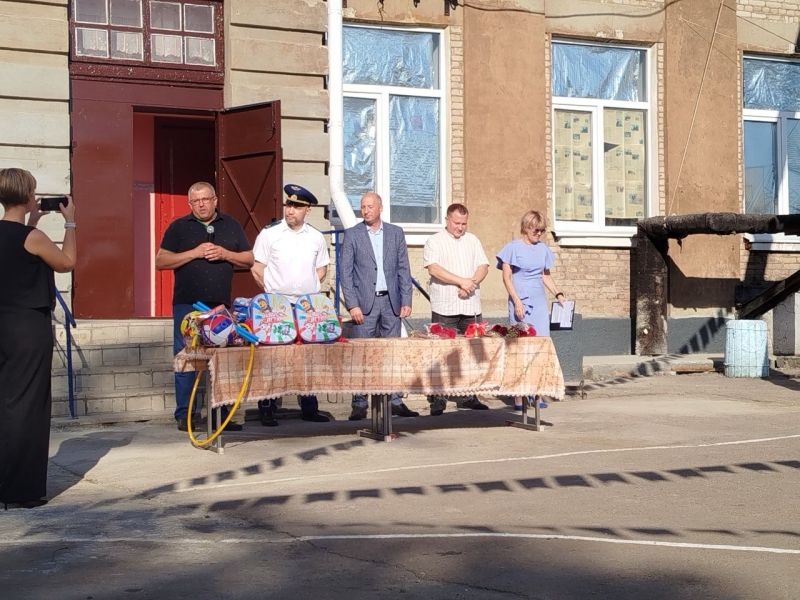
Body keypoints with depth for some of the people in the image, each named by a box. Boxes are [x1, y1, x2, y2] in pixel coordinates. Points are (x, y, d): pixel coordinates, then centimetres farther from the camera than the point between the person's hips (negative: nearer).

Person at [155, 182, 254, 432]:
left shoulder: (231, 225, 12)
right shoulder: (179, 227, 5)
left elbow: (249, 260, 12)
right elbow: (160, 261, -2)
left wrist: (226, 254, -7)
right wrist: (194, 253, -12)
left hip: (221, 305, 2)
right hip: (187, 304, -2)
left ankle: (221, 414, 10)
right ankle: (185, 415, 4)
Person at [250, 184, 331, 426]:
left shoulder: (316, 237, 8)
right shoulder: (269, 233, -3)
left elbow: (321, 269, 18)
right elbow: (256, 268, -1)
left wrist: (310, 289, 7)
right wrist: (274, 291, -1)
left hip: (308, 306, 3)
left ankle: (309, 408, 15)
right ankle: (267, 409, 5)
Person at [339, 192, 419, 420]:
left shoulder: (395, 233, 9)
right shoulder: (352, 234, 2)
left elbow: (403, 269, 8)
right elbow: (345, 271, -1)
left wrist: (406, 301, 1)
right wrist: (352, 305, -9)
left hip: (391, 301, 2)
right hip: (365, 301, -2)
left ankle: (395, 402, 11)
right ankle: (359, 405, 4)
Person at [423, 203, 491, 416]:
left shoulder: (472, 241, 17)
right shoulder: (434, 242, 1)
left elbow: (483, 266, 11)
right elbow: (433, 268, -12)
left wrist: (472, 283, -9)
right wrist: (461, 281, -17)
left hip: (471, 307, 4)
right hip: (445, 309, -4)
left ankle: (470, 396, 12)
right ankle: (438, 399, -1)